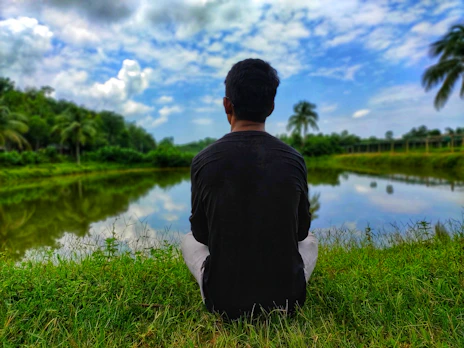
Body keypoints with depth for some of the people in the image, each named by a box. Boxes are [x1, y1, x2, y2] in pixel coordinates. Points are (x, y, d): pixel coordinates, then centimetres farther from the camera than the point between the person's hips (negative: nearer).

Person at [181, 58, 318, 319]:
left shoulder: (204, 161, -14)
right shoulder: (294, 161, -9)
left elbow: (201, 234, 0)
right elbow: (301, 230, 4)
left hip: (223, 299, -1)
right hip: (287, 297, 2)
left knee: (190, 241, 27)